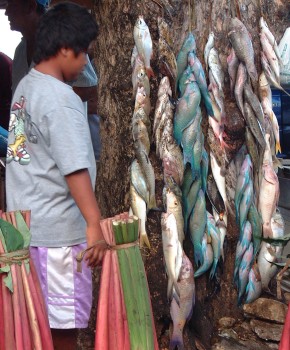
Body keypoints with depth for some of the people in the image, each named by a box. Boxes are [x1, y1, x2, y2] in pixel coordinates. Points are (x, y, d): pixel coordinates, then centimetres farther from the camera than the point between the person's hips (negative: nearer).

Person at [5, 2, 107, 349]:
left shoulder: (25, 87, 11)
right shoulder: (60, 98, -17)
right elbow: (74, 168, -27)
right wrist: (94, 224, -31)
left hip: (27, 225, 9)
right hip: (58, 230, -9)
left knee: (42, 321, 19)